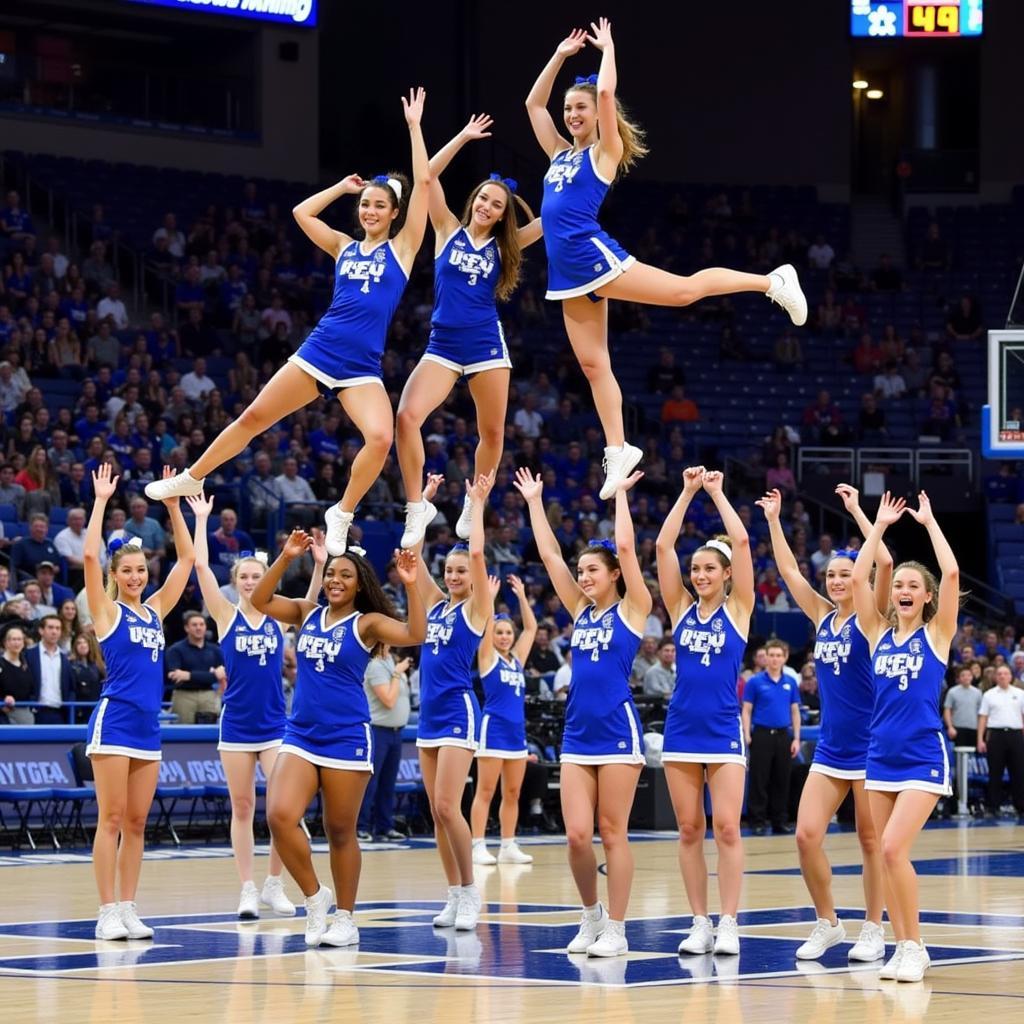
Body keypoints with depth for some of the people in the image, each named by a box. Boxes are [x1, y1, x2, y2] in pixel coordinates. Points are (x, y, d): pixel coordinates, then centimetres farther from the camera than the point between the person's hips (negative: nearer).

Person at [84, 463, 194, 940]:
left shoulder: (155, 610, 14)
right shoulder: (108, 611, -1)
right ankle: (108, 913, -6)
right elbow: (90, 554, -13)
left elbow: (186, 559, 16)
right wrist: (101, 501, -9)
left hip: (149, 724, 6)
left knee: (136, 822, 7)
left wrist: (173, 506, 11)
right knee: (111, 819, -6)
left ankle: (129, 910, 9)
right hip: (114, 719, -6)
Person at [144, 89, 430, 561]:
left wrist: (414, 126, -1)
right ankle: (191, 478, 23)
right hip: (317, 353, 3)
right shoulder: (345, 247, 12)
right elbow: (301, 212, 14)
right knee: (252, 419, 6)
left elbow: (423, 182, -4)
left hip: (362, 367, -3)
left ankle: (340, 517, -10)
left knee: (381, 438, -28)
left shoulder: (401, 248, 2)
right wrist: (342, 187, 18)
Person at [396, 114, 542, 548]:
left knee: (492, 433, 6)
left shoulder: (502, 247, 7)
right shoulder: (449, 231, 6)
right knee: (407, 416, -20)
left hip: (486, 345, 1)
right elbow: (429, 175, -2)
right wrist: (463, 138, -3)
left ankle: (474, 506, 26)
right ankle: (417, 506, -9)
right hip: (443, 345, -1)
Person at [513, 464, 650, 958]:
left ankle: (615, 930, 3)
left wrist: (620, 493, -2)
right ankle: (591, 915, 18)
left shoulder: (631, 609, 0)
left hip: (617, 730, -5)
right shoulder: (580, 611, 14)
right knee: (576, 835, 0)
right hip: (577, 732, 5)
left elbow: (625, 548, -10)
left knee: (612, 832, -2)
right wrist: (534, 501, 17)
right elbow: (548, 554, 15)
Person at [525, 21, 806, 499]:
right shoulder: (560, 153, 22)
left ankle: (772, 281, 1)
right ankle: (618, 449, 4)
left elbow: (605, 92, -8)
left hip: (593, 254, -7)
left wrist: (608, 48, 6)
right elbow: (534, 103, 27)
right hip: (566, 270, 7)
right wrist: (560, 56, 24)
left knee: (682, 289, -11)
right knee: (592, 364, 3)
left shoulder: (605, 151, 3)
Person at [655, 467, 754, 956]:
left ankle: (729, 925, -2)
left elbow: (742, 542, -8)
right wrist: (688, 492, -1)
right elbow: (663, 546, 0)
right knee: (689, 830, 4)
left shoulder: (737, 609, 1)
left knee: (726, 828, -6)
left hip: (723, 729, -3)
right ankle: (700, 924, 9)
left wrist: (717, 492, -1)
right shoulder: (681, 609, 7)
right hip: (681, 728, 3)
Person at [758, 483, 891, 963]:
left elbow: (885, 563, -21)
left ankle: (873, 929, 12)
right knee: (807, 836, -3)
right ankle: (828, 924, 11)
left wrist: (856, 510, -18)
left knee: (870, 840, 2)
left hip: (869, 745, -5)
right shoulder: (822, 617, 9)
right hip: (830, 748, 5)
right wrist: (774, 520, 10)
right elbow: (789, 571, 13)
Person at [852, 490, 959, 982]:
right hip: (881, 755, 5)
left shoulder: (937, 633, -1)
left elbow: (951, 574, -13)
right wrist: (880, 524, 5)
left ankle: (914, 946, -8)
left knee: (894, 848, -18)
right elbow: (858, 577, 2)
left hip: (923, 757, -5)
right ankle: (904, 948, 12)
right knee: (887, 855, 4)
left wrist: (928, 521, -4)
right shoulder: (879, 633, 9)